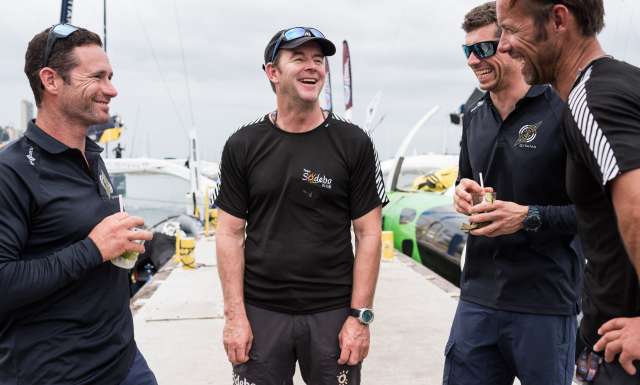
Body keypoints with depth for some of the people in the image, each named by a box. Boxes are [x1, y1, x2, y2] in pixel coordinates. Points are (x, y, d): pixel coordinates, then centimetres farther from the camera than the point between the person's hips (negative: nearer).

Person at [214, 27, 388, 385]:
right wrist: (235, 316, -4)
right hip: (260, 311, 1)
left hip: (333, 312, 0)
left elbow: (368, 234, -2)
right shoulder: (243, 146, 1)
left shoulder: (353, 143, -2)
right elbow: (231, 234, 2)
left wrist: (360, 316, -7)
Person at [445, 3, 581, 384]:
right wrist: (464, 192, 0)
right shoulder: (474, 118, 10)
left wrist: (529, 217, -21)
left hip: (545, 304, -5)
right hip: (478, 297, 6)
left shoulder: (563, 112, -10)